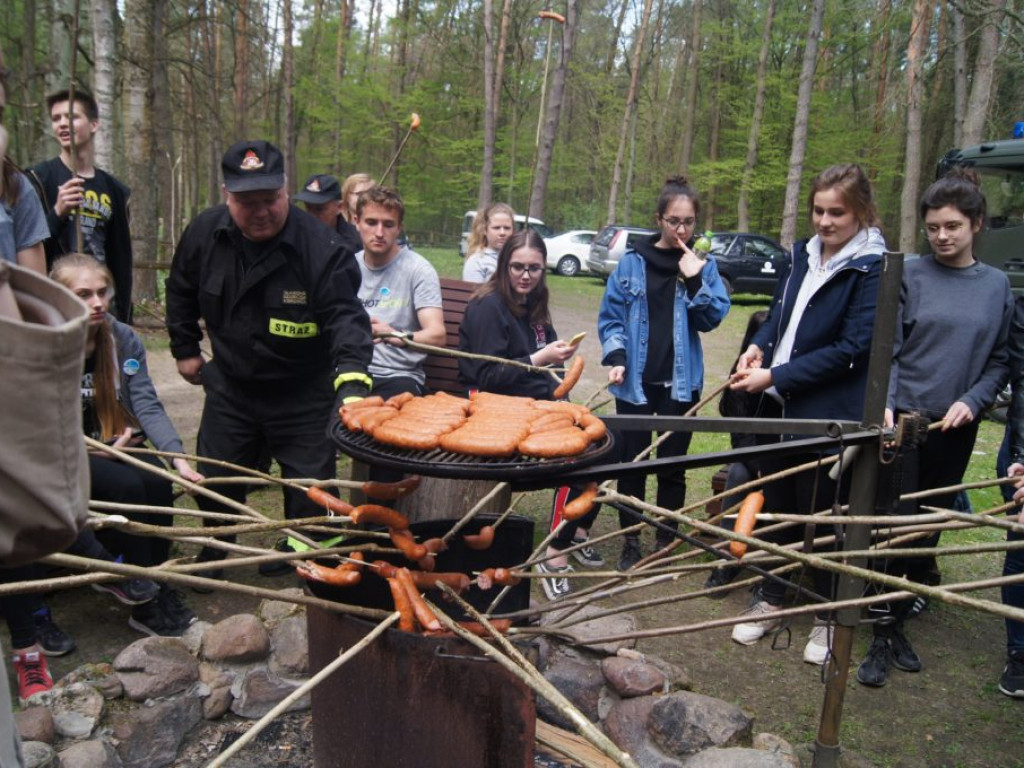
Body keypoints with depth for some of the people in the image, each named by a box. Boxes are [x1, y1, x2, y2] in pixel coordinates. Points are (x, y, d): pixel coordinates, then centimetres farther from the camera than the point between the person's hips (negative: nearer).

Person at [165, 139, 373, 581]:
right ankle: (212, 552, 43)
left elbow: (345, 316, -28)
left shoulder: (320, 247, -24)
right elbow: (181, 292, 11)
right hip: (230, 385, 4)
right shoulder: (205, 233, -8)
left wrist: (352, 377, -43)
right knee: (214, 479, 16)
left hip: (303, 393, -3)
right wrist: (185, 349, 13)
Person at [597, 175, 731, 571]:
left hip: (680, 383, 1)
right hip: (635, 382, 0)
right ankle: (631, 541, 21)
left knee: (673, 465, 9)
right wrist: (615, 356, -14)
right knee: (631, 462, 6)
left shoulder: (704, 265, 4)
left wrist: (695, 280, -17)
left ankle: (666, 543, 23)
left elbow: (712, 318, -4)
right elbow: (610, 315, 0)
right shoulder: (632, 262, 0)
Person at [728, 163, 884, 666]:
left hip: (829, 415, -6)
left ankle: (828, 617, 27)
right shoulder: (802, 255, 8)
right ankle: (771, 600, 33)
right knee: (776, 505, 15)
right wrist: (758, 346, -3)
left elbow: (852, 347, -17)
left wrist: (777, 377, -18)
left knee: (821, 512, 7)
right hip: (779, 407, 6)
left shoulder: (873, 269, -11)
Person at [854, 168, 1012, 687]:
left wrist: (971, 400, -8)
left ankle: (897, 624, 25)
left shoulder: (997, 285, 5)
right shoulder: (910, 276, -2)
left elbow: (1001, 361, 8)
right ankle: (881, 637, 7)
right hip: (904, 419, -3)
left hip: (955, 428, 3)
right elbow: (886, 351, -5)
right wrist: (884, 405, -18)